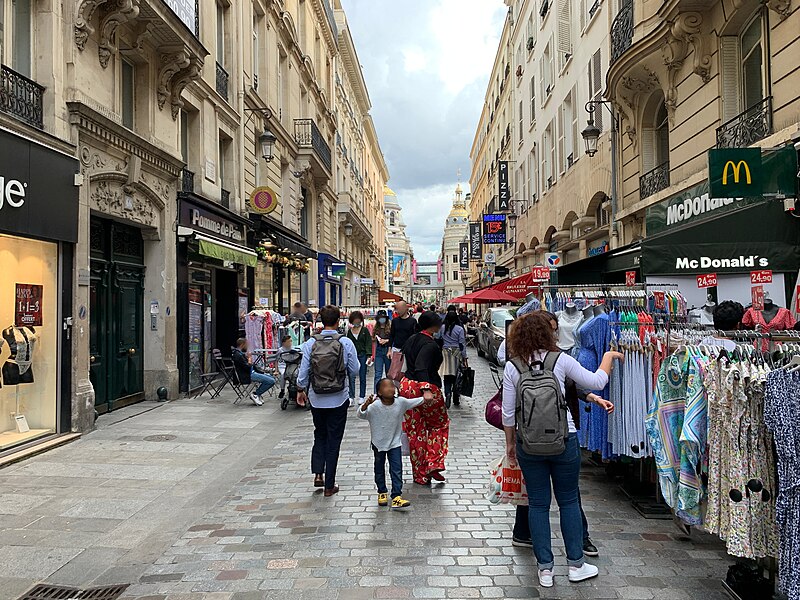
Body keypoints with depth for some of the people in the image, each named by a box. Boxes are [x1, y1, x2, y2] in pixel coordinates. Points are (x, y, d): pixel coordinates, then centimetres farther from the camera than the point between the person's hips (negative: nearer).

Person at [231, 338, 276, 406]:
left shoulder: (240, 353, 15)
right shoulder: (238, 355, -18)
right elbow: (247, 368, -22)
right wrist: (250, 360, -6)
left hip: (251, 373, 11)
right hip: (247, 376, -11)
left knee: (271, 377, 13)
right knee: (271, 381, -18)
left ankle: (257, 394, 12)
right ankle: (255, 394, -5)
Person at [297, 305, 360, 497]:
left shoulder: (310, 343, -7)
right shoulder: (346, 343, -11)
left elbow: (304, 371, -3)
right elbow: (355, 369, -3)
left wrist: (301, 389, 14)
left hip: (316, 398, 2)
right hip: (338, 399, -2)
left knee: (320, 435, 22)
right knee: (334, 440, 8)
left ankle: (318, 473, 10)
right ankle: (329, 485, 13)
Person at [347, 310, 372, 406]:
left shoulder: (365, 330, 1)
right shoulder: (349, 331, 6)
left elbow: (368, 343, -2)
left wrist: (369, 355, -12)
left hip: (362, 355, -1)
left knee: (362, 377, 5)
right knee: (352, 377, -6)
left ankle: (361, 397, 14)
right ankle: (351, 397, -5)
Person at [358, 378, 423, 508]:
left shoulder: (401, 402, -13)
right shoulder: (374, 406, -23)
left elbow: (415, 402, 2)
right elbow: (361, 415, -34)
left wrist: (425, 398, -10)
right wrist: (366, 404, -51)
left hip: (395, 443, 1)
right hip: (378, 443, -1)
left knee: (397, 470, -4)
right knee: (379, 469, 16)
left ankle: (396, 497, 0)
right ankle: (382, 492, 35)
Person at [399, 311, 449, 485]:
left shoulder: (412, 340, 8)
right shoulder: (430, 345, -17)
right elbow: (421, 368, -29)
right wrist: (426, 390, -39)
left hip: (407, 386, 7)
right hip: (427, 387, -7)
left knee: (415, 430, 11)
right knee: (439, 424, 15)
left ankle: (420, 475, 17)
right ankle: (433, 465, 5)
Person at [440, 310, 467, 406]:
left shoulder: (442, 328, -1)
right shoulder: (459, 329, -6)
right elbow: (462, 344, -5)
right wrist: (464, 358, 0)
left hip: (445, 352, 1)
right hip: (456, 353, -1)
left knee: (447, 377, 2)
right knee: (456, 377, 10)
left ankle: (448, 394, -22)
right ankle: (456, 399, 18)